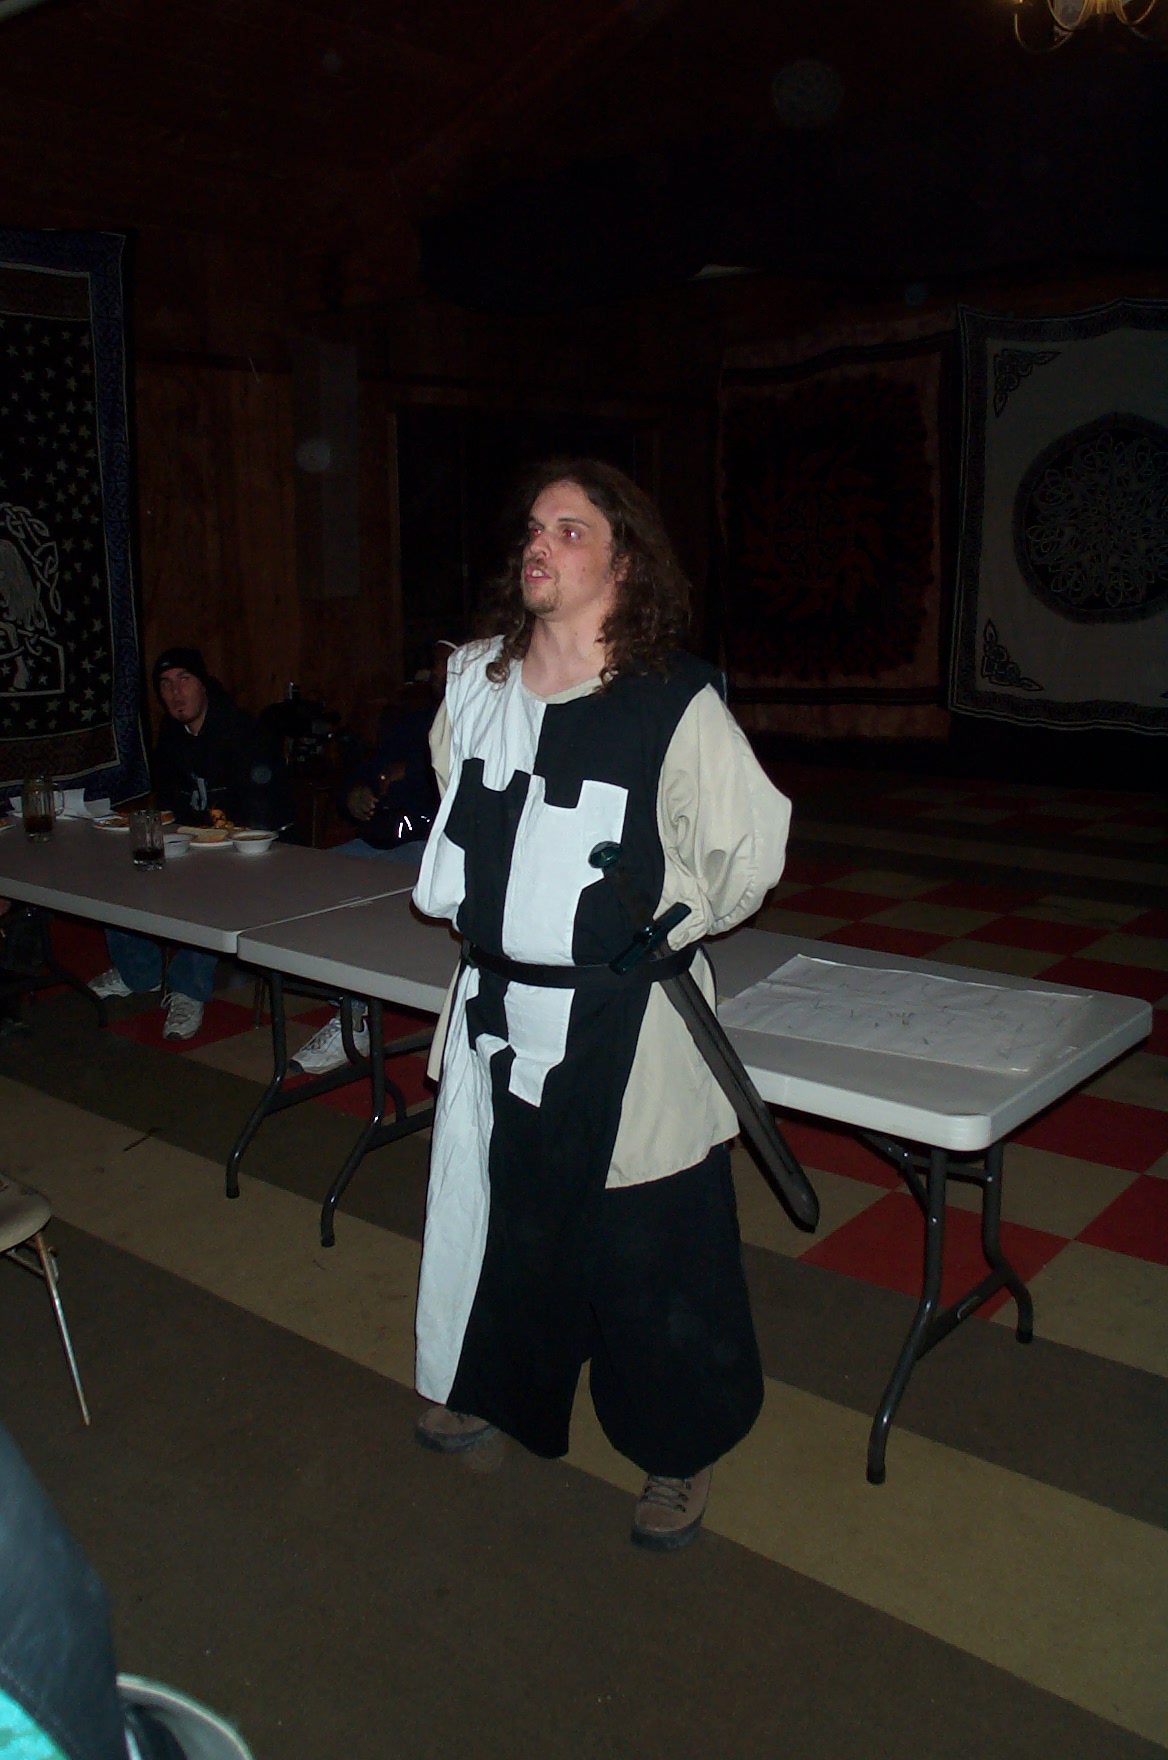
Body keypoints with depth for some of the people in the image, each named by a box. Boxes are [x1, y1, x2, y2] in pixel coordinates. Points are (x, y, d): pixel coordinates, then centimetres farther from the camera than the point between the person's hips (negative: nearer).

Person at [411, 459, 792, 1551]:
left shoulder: (676, 704, -15)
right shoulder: (476, 681, 2)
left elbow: (752, 846, -7)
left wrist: (664, 928, -6)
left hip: (624, 1029, -5)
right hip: (498, 1010, 6)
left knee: (645, 1244, 8)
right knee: (505, 1209, 23)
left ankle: (677, 1455, 32)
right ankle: (501, 1389, 49)